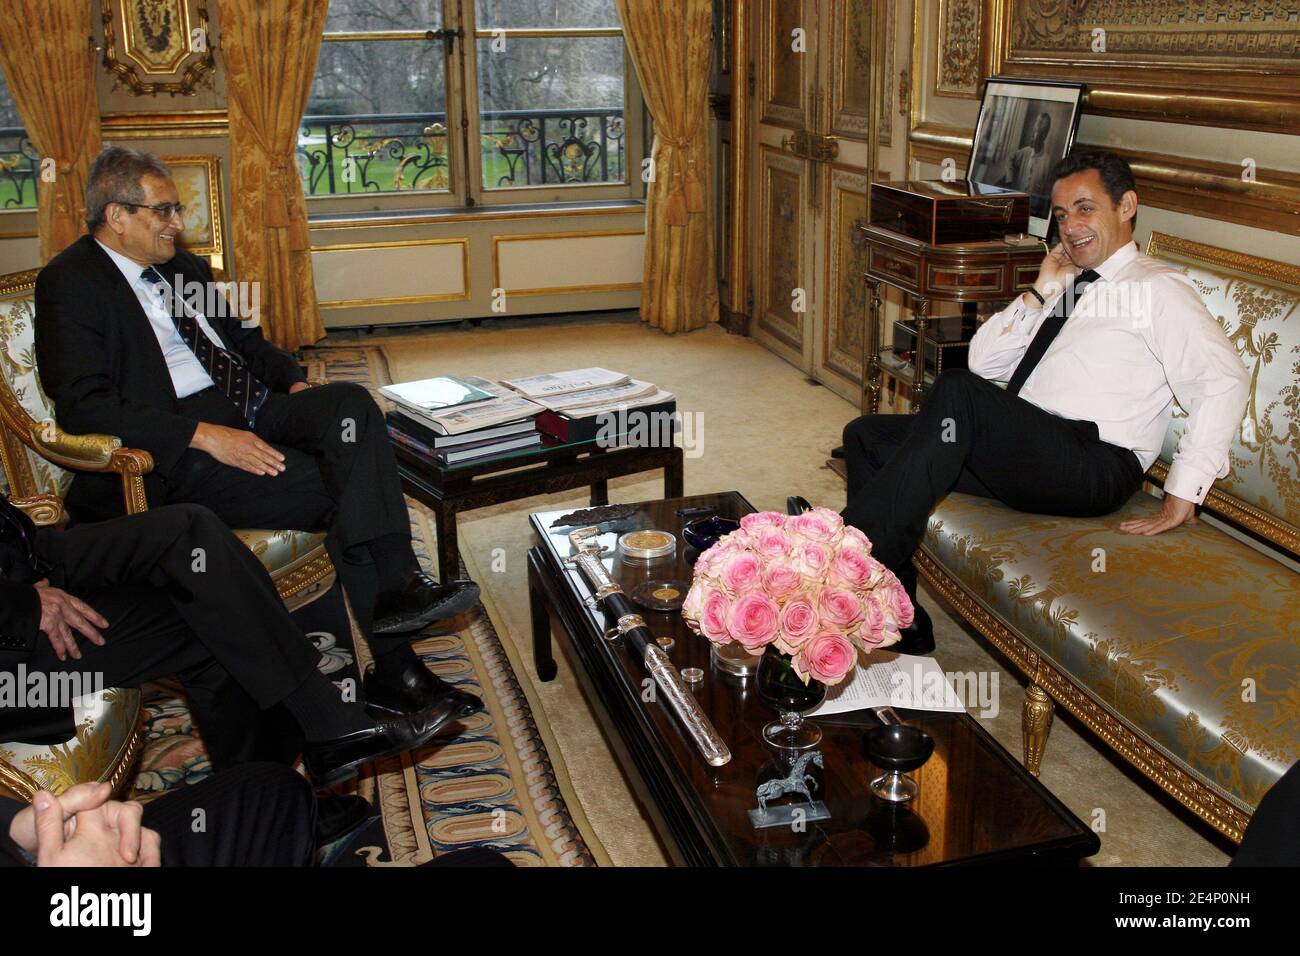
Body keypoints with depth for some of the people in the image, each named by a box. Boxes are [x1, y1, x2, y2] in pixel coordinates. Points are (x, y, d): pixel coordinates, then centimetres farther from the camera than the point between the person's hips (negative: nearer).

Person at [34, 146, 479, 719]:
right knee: (342, 492, -25)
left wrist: (293, 383, 6)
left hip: (248, 409, 7)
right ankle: (394, 669, -19)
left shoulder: (183, 267, 21)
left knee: (351, 404, -22)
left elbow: (243, 339, 30)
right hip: (175, 454, -7)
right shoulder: (70, 284, -4)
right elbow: (83, 407, -15)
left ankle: (396, 586, -29)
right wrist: (206, 435, -24)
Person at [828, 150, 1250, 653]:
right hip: (1017, 449, 8)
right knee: (866, 435, -4)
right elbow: (984, 363, 20)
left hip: (1093, 465, -8)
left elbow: (1224, 380, -14)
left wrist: (1183, 496, -18)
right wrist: (1039, 294, 8)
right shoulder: (1065, 285, 24)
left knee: (957, 391, -31)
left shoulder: (1157, 288, 1)